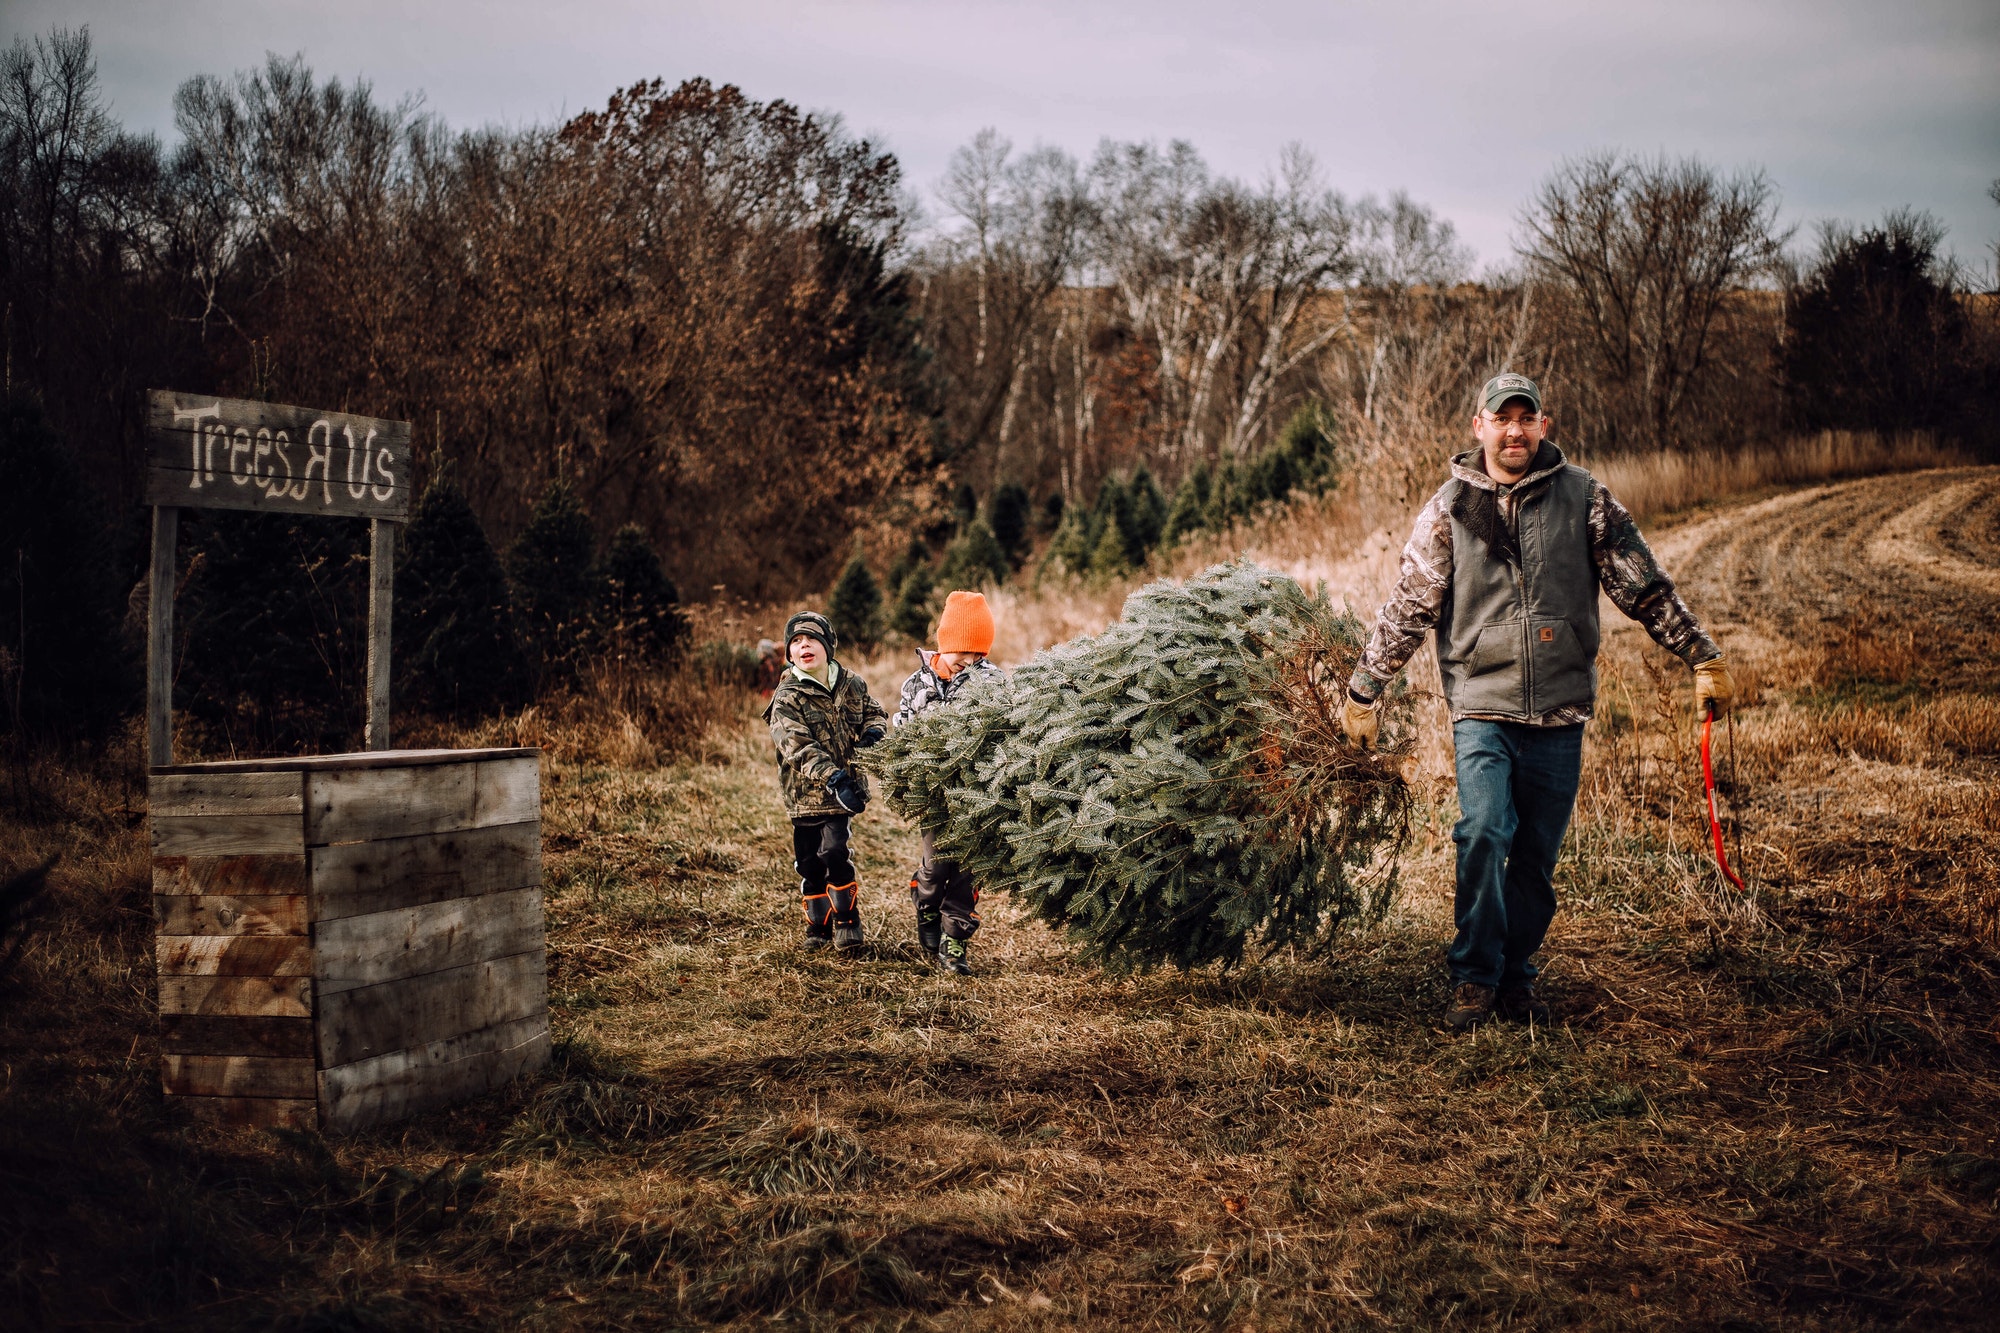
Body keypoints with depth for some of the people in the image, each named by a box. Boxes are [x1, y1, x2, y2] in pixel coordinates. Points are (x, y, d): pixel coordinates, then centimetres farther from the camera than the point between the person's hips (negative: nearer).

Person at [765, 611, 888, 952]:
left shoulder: (852, 685, 3)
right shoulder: (787, 699, -9)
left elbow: (875, 713, 16)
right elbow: (799, 748, -21)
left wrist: (872, 732, -9)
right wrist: (832, 777, -35)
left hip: (843, 791, 0)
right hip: (804, 793, 0)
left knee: (834, 853, -15)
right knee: (809, 865, 7)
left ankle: (847, 923, 3)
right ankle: (818, 927, 27)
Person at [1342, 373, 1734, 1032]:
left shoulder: (1582, 496, 4)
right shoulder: (1450, 508, 2)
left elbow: (1644, 585, 7)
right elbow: (1407, 608, 7)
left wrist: (1703, 657, 6)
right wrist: (1362, 690, 8)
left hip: (1559, 711, 2)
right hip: (1481, 705, -1)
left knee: (1536, 854, 7)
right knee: (1484, 832, -19)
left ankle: (1515, 979, 22)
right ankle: (1474, 977, -6)